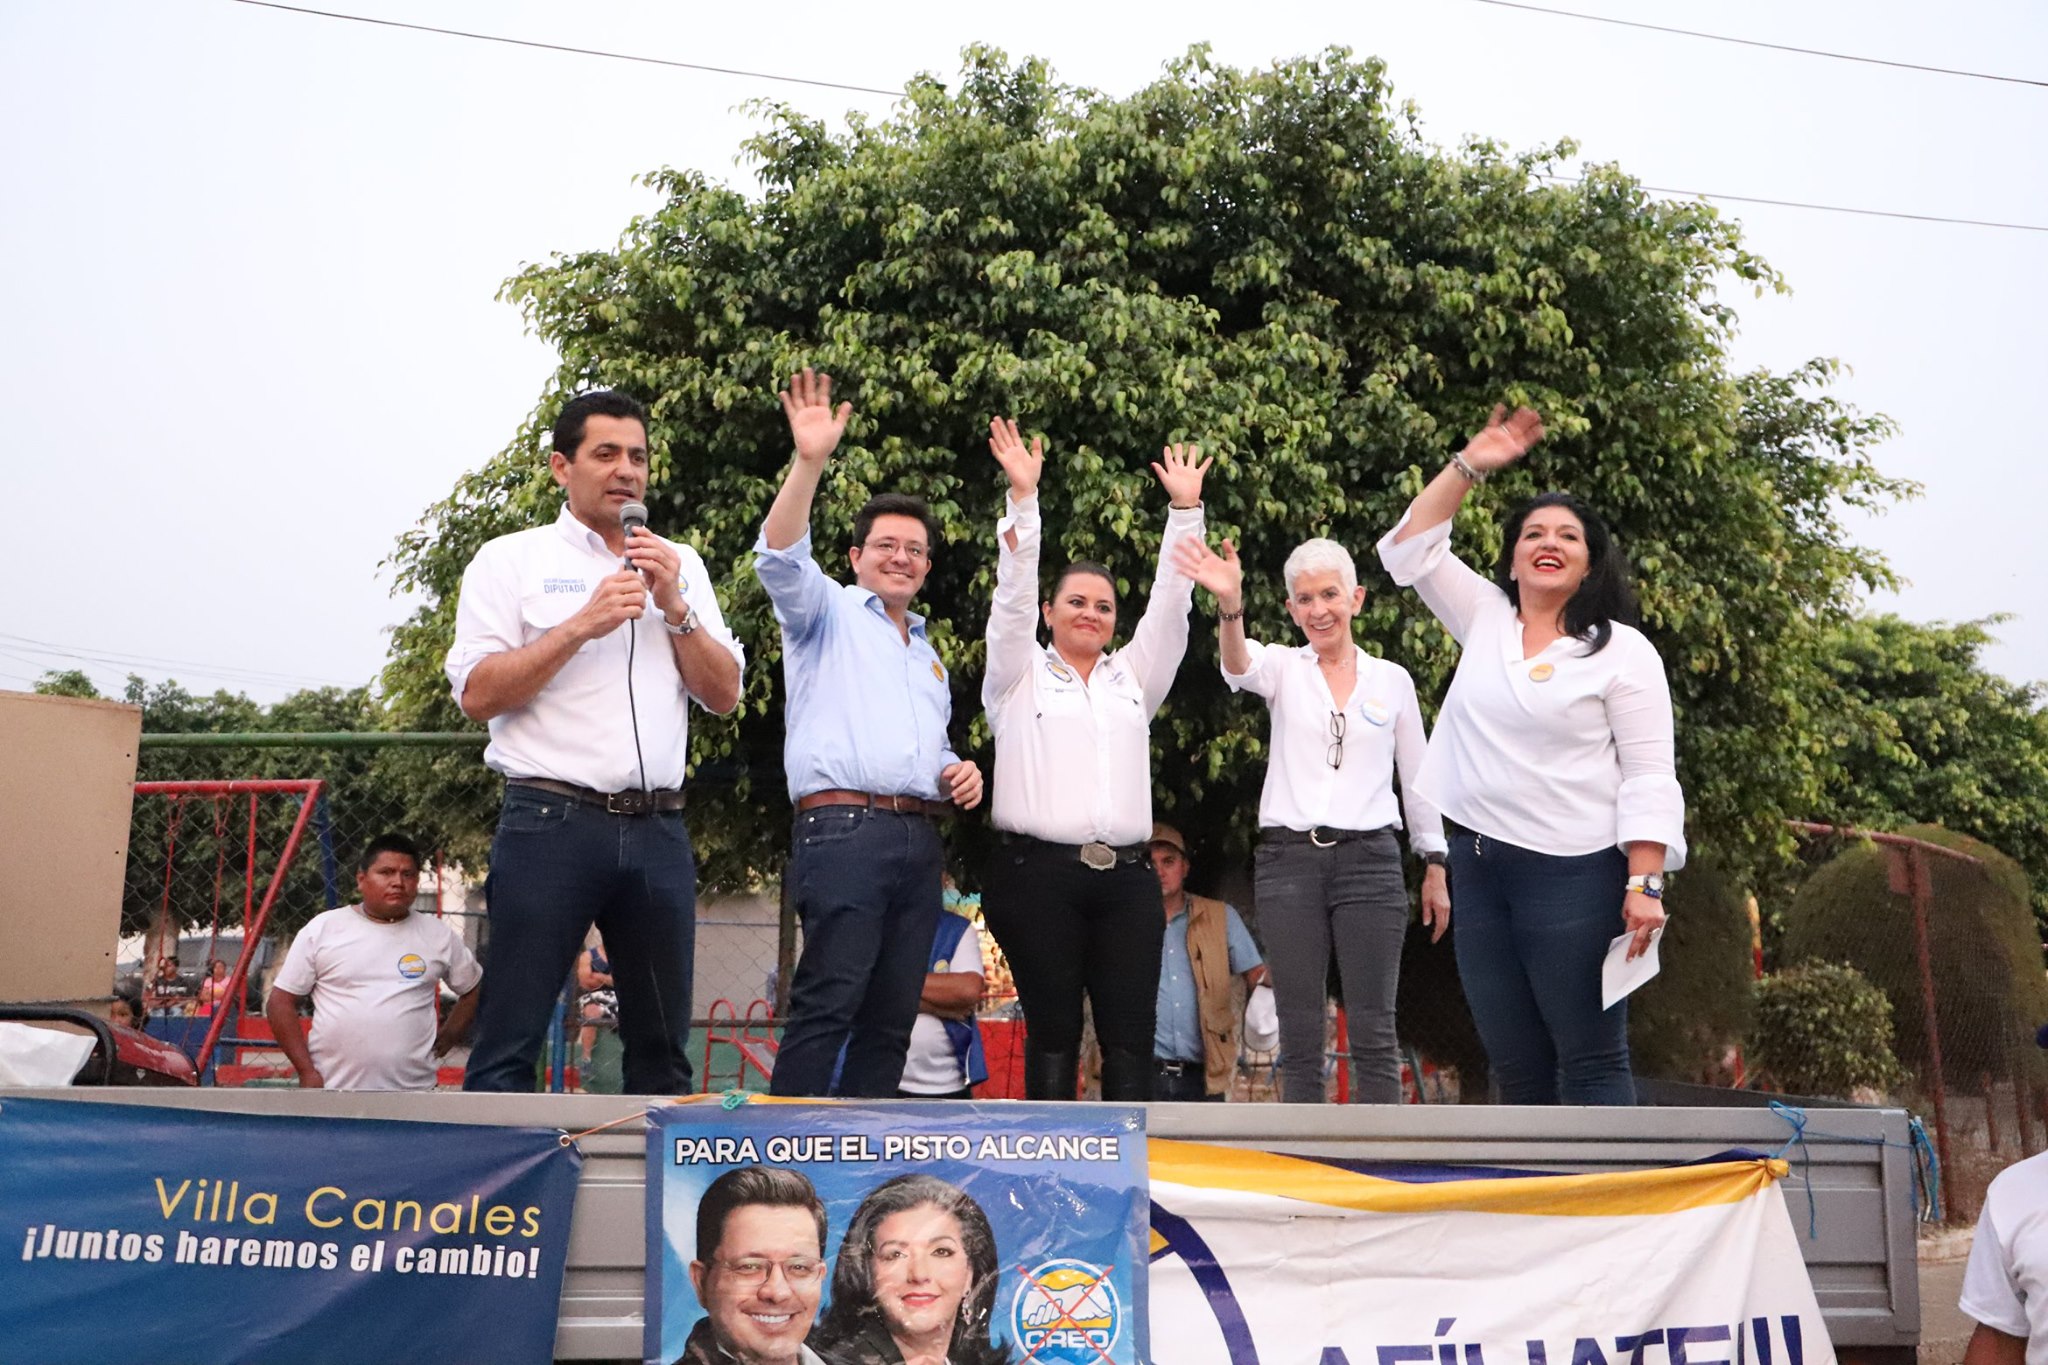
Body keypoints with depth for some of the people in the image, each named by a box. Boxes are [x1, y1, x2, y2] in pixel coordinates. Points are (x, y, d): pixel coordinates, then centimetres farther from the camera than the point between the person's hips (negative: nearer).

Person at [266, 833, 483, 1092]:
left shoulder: (439, 936, 7)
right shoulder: (323, 929, 2)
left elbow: (474, 989, 21)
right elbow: (281, 1002, 4)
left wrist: (449, 1035, 9)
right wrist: (307, 1072, -3)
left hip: (412, 1090, 1)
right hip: (331, 1088, -1)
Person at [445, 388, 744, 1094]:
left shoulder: (680, 566, 17)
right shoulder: (513, 559, 6)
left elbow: (725, 694, 11)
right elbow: (476, 694, -4)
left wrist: (674, 606, -3)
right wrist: (584, 625, -11)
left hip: (658, 830, 4)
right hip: (552, 822, -4)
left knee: (663, 1047, 8)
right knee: (510, 1045, -5)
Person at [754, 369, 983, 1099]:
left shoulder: (928, 655, 27)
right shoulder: (827, 613, 7)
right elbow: (780, 559, -13)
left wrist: (957, 771, 11)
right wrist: (810, 462, -26)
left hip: (918, 840, 7)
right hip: (844, 829, -7)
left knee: (891, 1017, 4)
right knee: (828, 1004, -15)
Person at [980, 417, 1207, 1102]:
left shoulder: (1133, 677, 21)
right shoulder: (1019, 675, 12)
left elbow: (1171, 604, 14)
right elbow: (1013, 595, 0)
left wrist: (1185, 509, 8)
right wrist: (1023, 498, -8)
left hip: (1125, 878, 3)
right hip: (1039, 874, -3)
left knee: (1130, 1040, -2)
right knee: (1053, 1034, -1)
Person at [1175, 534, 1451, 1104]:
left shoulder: (1393, 679, 9)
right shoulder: (1283, 667, 5)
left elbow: (1417, 779, 13)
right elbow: (1241, 669, -19)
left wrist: (1435, 869, 10)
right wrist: (1230, 605, -40)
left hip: (1369, 859, 0)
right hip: (1288, 858, 0)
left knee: (1372, 1031, -1)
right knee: (1299, 1033, 4)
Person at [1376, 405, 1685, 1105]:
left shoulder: (1624, 652, -2)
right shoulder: (1485, 620, 13)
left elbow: (1649, 778, -7)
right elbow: (1412, 548, 15)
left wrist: (1643, 885, -16)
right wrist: (1468, 465, 8)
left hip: (1573, 875, -5)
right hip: (1478, 865, 6)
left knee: (1591, 1062, -5)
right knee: (1515, 1067, 8)